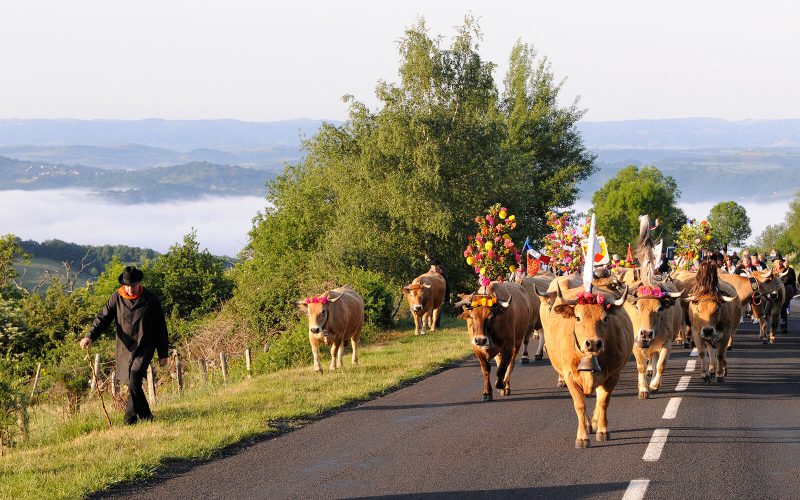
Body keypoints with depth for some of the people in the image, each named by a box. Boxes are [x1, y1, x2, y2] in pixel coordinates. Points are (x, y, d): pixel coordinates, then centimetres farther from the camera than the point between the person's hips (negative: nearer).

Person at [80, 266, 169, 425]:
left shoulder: (150, 300, -4)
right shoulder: (117, 297, 0)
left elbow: (161, 328, 3)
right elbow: (103, 318, -1)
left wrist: (163, 353, 5)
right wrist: (90, 337, -18)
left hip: (145, 348, -4)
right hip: (125, 348, 4)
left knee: (134, 380, -19)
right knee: (133, 384, 7)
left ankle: (130, 418, -15)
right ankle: (146, 415, 23)